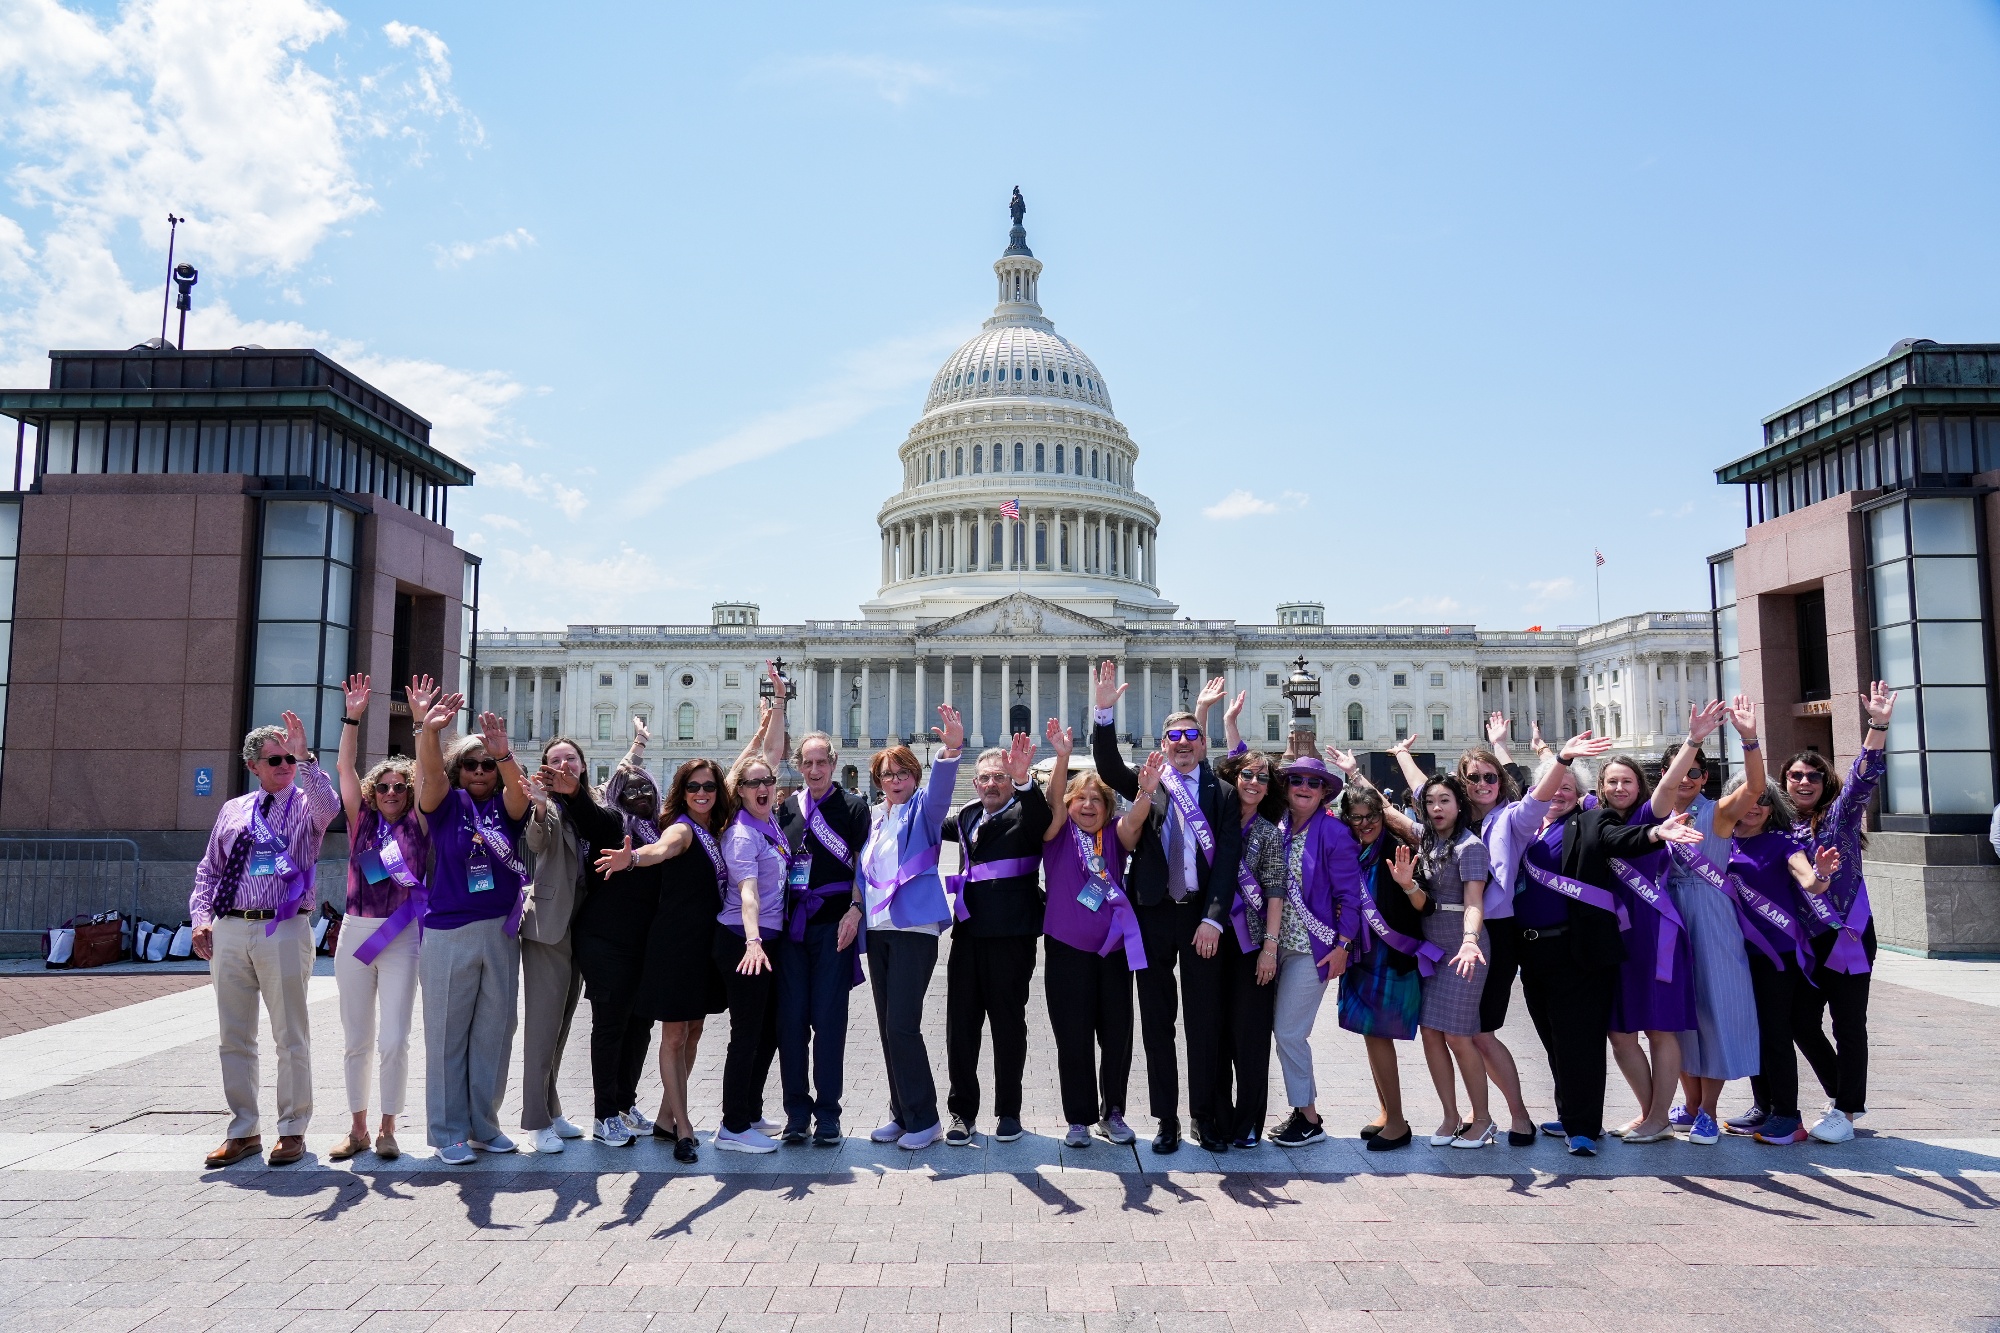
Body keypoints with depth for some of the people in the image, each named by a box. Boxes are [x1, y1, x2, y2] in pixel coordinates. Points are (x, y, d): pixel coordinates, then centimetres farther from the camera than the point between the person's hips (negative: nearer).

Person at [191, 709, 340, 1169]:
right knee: (234, 1038, 11)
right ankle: (243, 1131, 22)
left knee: (291, 1037, 1)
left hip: (284, 930, -4)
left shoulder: (305, 804, 3)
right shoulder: (232, 811, 15)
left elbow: (329, 807, -22)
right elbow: (208, 870, 19)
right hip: (228, 931, 4)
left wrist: (305, 759, -27)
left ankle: (292, 1131, 12)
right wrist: (201, 917, 5)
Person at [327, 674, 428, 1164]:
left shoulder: (417, 824, 4)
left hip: (401, 938, -2)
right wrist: (352, 719, -10)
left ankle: (387, 1129, 7)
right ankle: (358, 1129, 20)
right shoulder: (361, 822, 8)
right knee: (357, 1040, 9)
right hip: (356, 933, 2)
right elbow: (345, 767, 0)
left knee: (394, 1039, -5)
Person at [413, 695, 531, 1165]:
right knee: (447, 1035, 3)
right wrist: (428, 731, -37)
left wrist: (504, 754, -37)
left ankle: (484, 1126, 21)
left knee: (494, 1033, 9)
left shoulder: (505, 806, 7)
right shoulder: (448, 804, 3)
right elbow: (431, 773, -17)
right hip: (448, 934, -2)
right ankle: (449, 1132, 12)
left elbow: (518, 789, -16)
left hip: (501, 932, 3)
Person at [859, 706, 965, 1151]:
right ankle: (902, 1114, 21)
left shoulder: (922, 810, -1)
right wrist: (857, 907, 8)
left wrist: (951, 748, -39)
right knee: (888, 1027, 10)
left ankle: (924, 1119, 2)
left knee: (902, 1026, -11)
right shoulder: (873, 819, 16)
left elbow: (940, 788, -22)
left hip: (914, 927, -7)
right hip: (877, 930, 7)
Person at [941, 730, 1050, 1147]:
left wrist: (1023, 780, -43)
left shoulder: (1024, 814, -1)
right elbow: (939, 826, 35)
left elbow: (1040, 816, -25)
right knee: (961, 1025, 6)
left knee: (1009, 1024, 6)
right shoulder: (968, 816, 15)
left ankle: (1008, 1111, 18)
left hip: (1011, 936, -5)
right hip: (968, 933, 5)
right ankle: (962, 1110, 17)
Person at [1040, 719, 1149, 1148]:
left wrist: (1146, 793, -38)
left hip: (1113, 948, 2)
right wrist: (1062, 756, -34)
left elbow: (1132, 824, -16)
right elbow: (1054, 801, -17)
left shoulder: (1114, 838, 5)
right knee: (1073, 1039, 3)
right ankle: (1079, 1120, 16)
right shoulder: (1059, 834, 2)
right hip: (1067, 950, -2)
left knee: (1117, 1035, 7)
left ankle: (1112, 1112, 25)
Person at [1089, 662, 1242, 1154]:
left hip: (1203, 916, 0)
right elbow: (1107, 765, -11)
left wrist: (1214, 919, -11)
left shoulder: (1222, 794, 5)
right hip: (1153, 914, 1)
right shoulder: (1145, 785, 7)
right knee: (1156, 1020, 6)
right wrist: (1105, 711, -25)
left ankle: (1206, 1116, 18)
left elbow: (1228, 858, -2)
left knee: (1205, 1019, 5)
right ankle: (1166, 1118, 17)